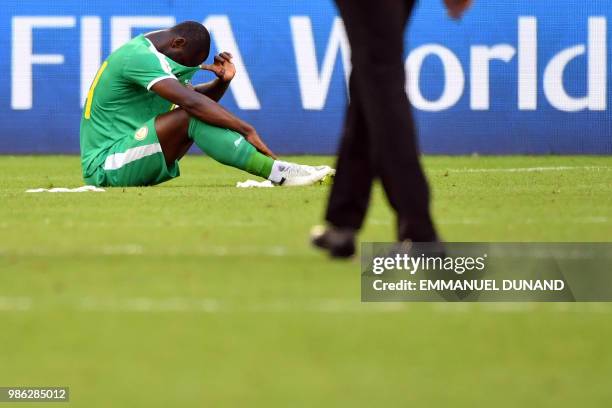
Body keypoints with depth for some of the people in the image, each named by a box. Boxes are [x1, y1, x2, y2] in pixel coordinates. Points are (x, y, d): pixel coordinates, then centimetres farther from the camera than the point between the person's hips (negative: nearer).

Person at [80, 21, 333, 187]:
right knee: (191, 116, -26)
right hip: (105, 169, -10)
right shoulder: (139, 57, -18)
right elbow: (190, 101, -28)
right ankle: (279, 173, -30)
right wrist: (246, 130, -28)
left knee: (203, 112, 5)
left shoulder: (152, 55, 16)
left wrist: (222, 81, 0)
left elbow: (197, 96, 22)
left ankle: (278, 170, -8)